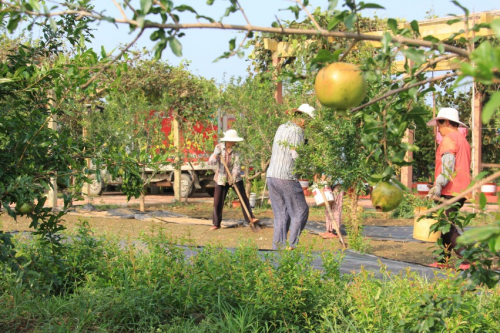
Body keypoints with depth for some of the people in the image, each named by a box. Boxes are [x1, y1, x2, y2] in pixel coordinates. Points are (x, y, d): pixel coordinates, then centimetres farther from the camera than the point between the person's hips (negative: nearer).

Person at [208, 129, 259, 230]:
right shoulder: (219, 147, -8)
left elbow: (237, 165, -17)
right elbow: (211, 162, -14)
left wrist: (234, 176, -33)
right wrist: (215, 156, -35)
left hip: (235, 177, 0)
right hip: (221, 178, 0)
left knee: (243, 197, -8)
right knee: (218, 202, 0)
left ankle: (250, 218, -3)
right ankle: (216, 224, 13)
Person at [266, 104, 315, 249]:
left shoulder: (282, 128, 18)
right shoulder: (297, 130, -9)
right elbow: (297, 155, -17)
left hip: (271, 176, 8)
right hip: (287, 177, -8)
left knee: (281, 214, 11)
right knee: (300, 211, 3)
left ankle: (278, 246, 5)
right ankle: (292, 245, -1)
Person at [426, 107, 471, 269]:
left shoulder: (449, 139, -8)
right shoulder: (463, 140, 22)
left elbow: (448, 165, -20)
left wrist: (438, 185, -23)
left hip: (449, 191, -10)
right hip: (461, 190, 10)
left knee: (448, 226, -11)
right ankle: (445, 259, 13)